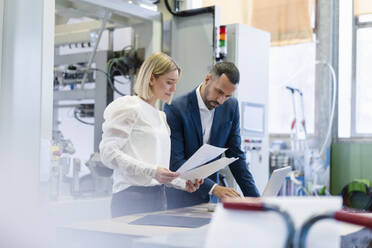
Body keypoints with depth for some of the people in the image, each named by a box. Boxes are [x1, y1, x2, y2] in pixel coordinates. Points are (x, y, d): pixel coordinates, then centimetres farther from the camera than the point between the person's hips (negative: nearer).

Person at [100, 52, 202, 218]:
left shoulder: (161, 116, 21)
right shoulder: (130, 108, -5)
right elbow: (108, 152, -16)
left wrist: (183, 183, 6)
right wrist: (151, 171, -23)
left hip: (158, 196, 8)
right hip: (133, 198, -8)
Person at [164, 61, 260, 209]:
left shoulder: (231, 107, 2)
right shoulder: (175, 108, -14)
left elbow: (235, 155, 5)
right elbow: (175, 161, -18)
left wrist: (254, 197, -4)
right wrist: (213, 188, -26)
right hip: (178, 196, -3)